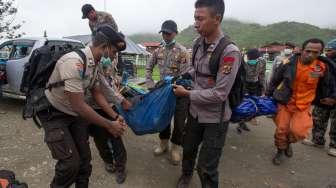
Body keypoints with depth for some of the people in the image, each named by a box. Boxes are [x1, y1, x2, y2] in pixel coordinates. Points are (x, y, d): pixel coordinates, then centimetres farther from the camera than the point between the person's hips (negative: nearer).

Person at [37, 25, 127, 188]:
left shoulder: (95, 63, -4)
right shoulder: (74, 62, -32)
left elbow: (97, 93, 5)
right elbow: (78, 106, -32)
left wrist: (115, 116, -1)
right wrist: (109, 125, -24)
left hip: (75, 113, 7)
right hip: (54, 114, -7)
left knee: (84, 158, 8)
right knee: (71, 162, -9)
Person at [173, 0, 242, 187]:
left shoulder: (230, 52, -23)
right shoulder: (198, 43, -2)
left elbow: (219, 94, -25)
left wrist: (187, 93, -18)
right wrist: (184, 75, 1)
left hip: (215, 118, -6)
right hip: (195, 111, 7)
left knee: (206, 167, 6)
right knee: (188, 149, 27)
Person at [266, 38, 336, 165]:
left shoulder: (323, 67, -11)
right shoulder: (288, 63, -12)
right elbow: (275, 81, 0)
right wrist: (268, 95, 6)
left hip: (304, 105, 0)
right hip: (284, 103, 0)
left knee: (298, 131, -11)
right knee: (281, 130, 5)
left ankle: (288, 142, 25)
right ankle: (281, 150, 31)